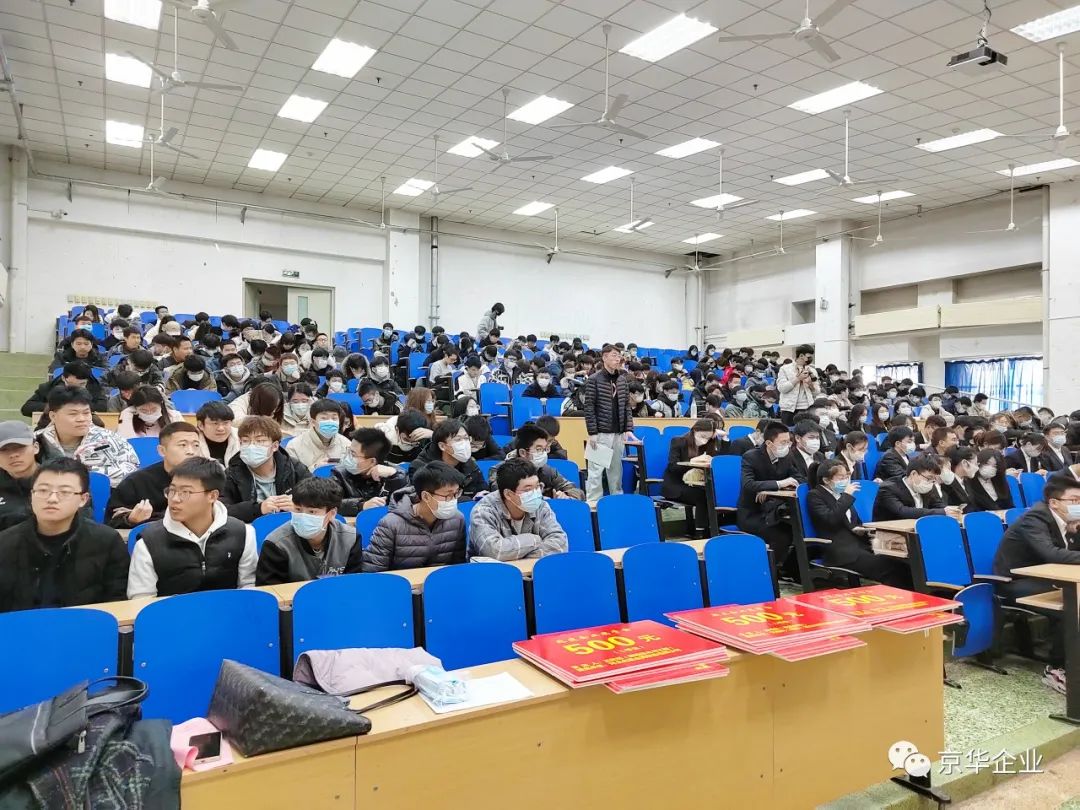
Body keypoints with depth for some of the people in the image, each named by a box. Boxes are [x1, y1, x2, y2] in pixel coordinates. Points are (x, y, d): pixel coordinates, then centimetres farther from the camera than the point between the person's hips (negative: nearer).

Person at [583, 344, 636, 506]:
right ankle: (593, 502, 3)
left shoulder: (623, 380, 11)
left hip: (618, 433, 5)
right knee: (596, 470, -4)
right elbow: (589, 408, -8)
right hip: (600, 433, -5)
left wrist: (628, 429, 2)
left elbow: (627, 406, 12)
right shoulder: (594, 380, -5)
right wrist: (592, 433, -13)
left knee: (616, 470, 10)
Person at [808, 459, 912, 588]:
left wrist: (860, 529, 5)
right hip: (840, 551, -7)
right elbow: (830, 520, -17)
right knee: (884, 567, -28)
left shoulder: (841, 495, 21)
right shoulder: (814, 495, 0)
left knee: (898, 563, -20)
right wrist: (847, 495, -11)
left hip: (860, 545, 7)